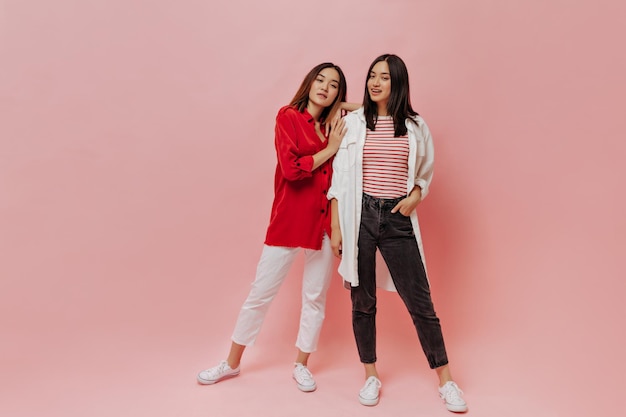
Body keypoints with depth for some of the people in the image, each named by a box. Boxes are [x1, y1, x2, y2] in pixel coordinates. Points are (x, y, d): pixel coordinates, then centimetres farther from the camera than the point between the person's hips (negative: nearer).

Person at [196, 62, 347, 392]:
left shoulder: (334, 127, 11)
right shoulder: (288, 117, -3)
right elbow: (291, 169, -16)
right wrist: (329, 150, -11)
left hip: (324, 222, 4)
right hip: (288, 220, -4)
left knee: (316, 297, 11)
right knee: (261, 293, 5)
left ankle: (301, 365, 29)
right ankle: (231, 363, 24)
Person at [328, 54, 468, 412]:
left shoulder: (415, 127, 6)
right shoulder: (352, 123, 5)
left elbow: (426, 173, 18)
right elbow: (339, 179, 3)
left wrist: (415, 195, -4)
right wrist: (335, 229, -1)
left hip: (398, 219, 0)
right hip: (359, 216, 1)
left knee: (420, 302, 3)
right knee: (362, 301, 9)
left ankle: (446, 381, 21)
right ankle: (371, 376, 28)